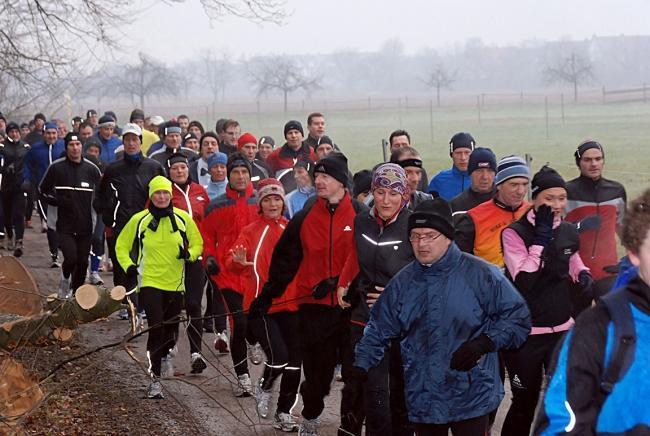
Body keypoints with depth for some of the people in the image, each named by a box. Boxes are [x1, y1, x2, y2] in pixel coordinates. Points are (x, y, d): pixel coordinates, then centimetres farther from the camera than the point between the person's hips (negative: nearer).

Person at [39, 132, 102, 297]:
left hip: (85, 224, 2)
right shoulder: (56, 167, -1)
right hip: (65, 224, -2)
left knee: (82, 262, 5)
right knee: (71, 258, -18)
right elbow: (43, 190, 10)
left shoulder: (91, 169, 2)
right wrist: (57, 201, -5)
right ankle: (65, 279, 13)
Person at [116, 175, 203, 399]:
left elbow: (197, 243, 12)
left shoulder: (183, 218, 1)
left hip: (175, 283, 2)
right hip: (149, 282, -2)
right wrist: (128, 266, -5)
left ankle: (164, 356, 43)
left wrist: (189, 253, -10)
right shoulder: (139, 220, -1)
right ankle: (155, 379, -12)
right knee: (156, 328, -15)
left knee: (171, 330, 11)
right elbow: (122, 246, 11)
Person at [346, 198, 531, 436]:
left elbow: (517, 316, -4)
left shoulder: (480, 274, -7)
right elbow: (378, 331, 14)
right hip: (422, 400, 4)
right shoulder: (403, 282, 7)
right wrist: (358, 370, 4)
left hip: (471, 398, -4)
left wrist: (483, 344, -15)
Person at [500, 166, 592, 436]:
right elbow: (523, 280, -24)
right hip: (525, 333, -5)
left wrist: (582, 274, 4)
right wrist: (541, 236, -23)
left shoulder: (569, 232, 5)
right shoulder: (514, 233, -13)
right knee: (525, 401, 6)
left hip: (562, 329, 5)